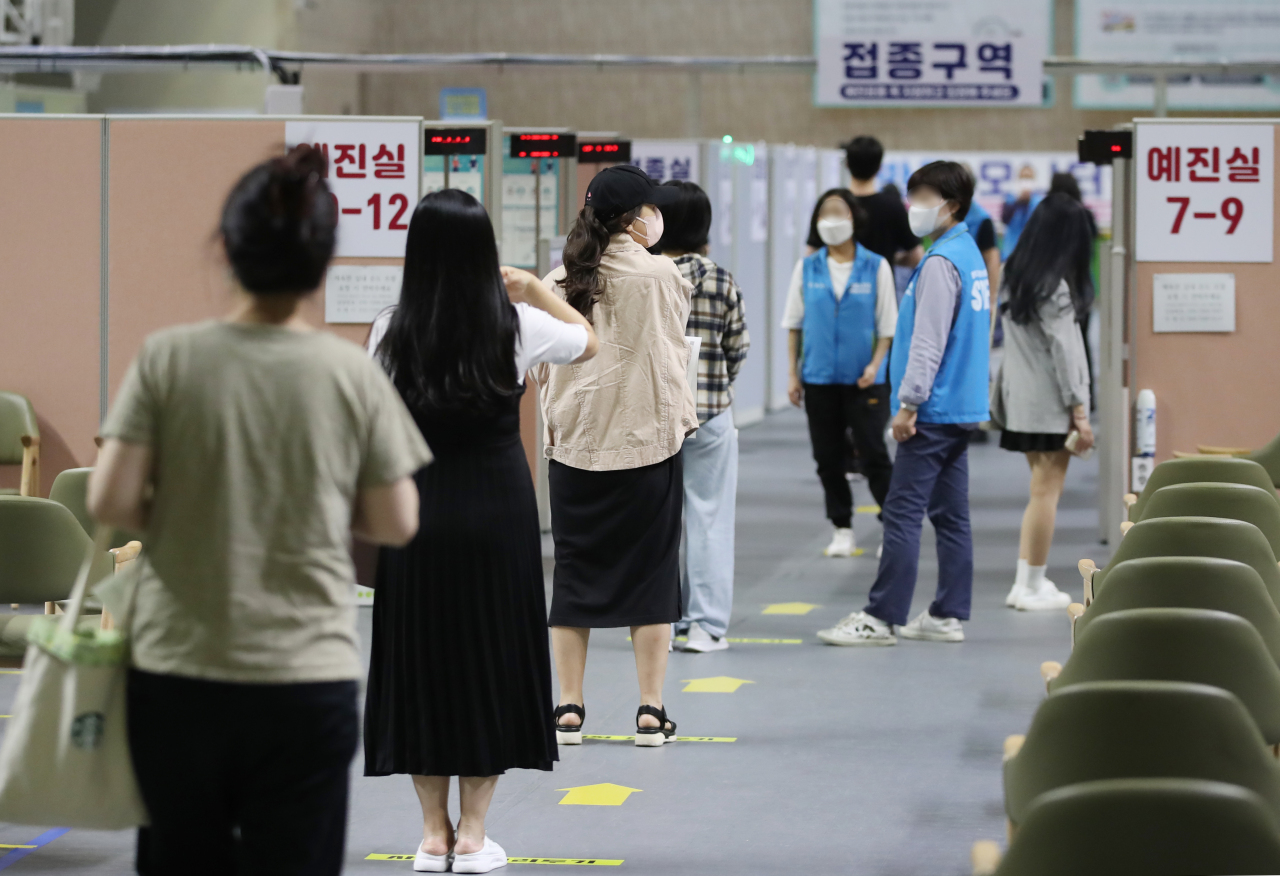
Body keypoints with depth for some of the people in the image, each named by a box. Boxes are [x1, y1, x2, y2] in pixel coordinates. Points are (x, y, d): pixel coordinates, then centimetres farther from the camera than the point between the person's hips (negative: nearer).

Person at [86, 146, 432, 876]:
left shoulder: (168, 358, -6)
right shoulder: (354, 374, -5)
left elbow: (110, 503, -8)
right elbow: (397, 526, 1)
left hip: (179, 674, 1)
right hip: (307, 680, -1)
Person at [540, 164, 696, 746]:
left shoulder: (556, 283, 1)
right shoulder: (660, 274, -8)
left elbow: (541, 365, 7)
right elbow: (671, 353, 1)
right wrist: (681, 419, 15)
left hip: (573, 448, 3)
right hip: (648, 441, -3)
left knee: (573, 573, 9)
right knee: (650, 573, 4)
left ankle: (568, 708, 10)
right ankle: (651, 710, 5)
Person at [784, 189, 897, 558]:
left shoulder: (876, 267, -2)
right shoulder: (807, 268, 4)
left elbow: (887, 326, 1)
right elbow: (794, 323, 8)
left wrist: (875, 365, -12)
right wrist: (792, 374, 4)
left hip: (863, 380, -3)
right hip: (819, 379, 3)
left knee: (874, 454, -3)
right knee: (828, 458, 8)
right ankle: (842, 530, 19)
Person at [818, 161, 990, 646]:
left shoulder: (940, 262, -15)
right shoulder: (970, 255, 15)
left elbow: (928, 341, -19)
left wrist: (908, 404, -16)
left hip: (933, 411, -10)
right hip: (961, 407, 10)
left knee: (902, 513, -7)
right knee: (951, 515, 10)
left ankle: (882, 617, -6)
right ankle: (948, 615, 13)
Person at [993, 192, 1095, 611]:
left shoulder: (1015, 276, 9)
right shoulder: (1054, 285, -15)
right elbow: (1063, 351, -15)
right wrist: (1079, 410, -13)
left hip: (1022, 402, 8)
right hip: (1050, 403, -8)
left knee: (1042, 490, 13)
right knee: (1046, 492, -2)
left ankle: (1025, 583, 11)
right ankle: (1034, 587, 2)